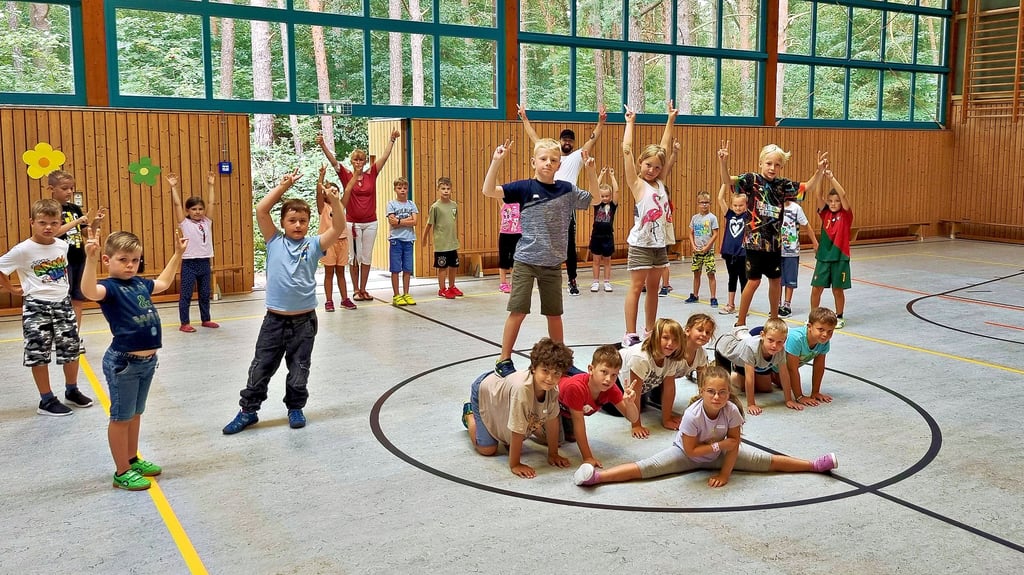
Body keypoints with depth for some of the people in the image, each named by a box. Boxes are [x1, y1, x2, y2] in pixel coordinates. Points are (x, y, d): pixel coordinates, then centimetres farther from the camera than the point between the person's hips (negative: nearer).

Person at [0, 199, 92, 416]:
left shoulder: (62, 245, 1)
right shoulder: (23, 250, -14)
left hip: (63, 303, 5)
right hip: (37, 307, -5)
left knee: (71, 349, 11)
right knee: (39, 354, 3)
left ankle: (72, 390, 30)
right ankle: (46, 400, 12)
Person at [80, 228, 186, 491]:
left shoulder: (140, 283, 9)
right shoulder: (110, 287, -13)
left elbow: (163, 282, 31)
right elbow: (89, 291, -37)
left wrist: (178, 253, 31)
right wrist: (90, 259, -50)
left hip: (147, 361, 8)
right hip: (123, 363, -8)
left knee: (135, 413, 20)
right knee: (121, 417, 4)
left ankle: (133, 460, 34)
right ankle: (122, 472, 13)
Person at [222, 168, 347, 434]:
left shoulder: (313, 245, 0)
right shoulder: (274, 242, 1)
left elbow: (338, 228, -11)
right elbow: (261, 210, -7)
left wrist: (335, 201, -24)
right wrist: (283, 186, -7)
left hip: (304, 320, 0)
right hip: (274, 319, 0)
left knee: (299, 371, 12)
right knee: (260, 369, 7)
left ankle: (295, 408, 31)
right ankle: (248, 410, 22)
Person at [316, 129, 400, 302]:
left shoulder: (372, 174, 2)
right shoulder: (346, 175, -3)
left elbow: (385, 156, 1)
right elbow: (332, 160, -15)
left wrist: (392, 139, -4)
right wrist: (322, 144, -28)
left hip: (370, 223, 3)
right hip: (352, 223, -2)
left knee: (367, 257, 8)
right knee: (354, 257, 3)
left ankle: (363, 289, 18)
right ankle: (355, 291, 12)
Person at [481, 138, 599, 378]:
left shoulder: (566, 189, 3)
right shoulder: (525, 187, -7)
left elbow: (595, 200, 12)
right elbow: (489, 191, -14)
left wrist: (591, 171, -1)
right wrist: (496, 161, -25)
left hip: (553, 263, 3)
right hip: (525, 261, -3)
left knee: (554, 313, 12)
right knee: (517, 311, -3)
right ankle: (504, 360, 9)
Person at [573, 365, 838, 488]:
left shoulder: (732, 410, -24)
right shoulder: (692, 415, -32)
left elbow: (734, 444, -12)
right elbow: (690, 450, -24)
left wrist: (725, 473, -12)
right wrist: (720, 444, -25)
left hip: (720, 453, 4)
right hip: (686, 453, -4)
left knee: (767, 461, -1)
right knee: (646, 468, -23)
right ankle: (597, 476, -35)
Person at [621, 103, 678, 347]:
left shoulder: (659, 183, 8)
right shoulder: (637, 184, -7)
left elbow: (665, 149, 13)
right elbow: (626, 150, -14)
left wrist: (670, 120, 16)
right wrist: (630, 122, -7)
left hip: (659, 242, 6)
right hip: (641, 243, -6)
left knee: (653, 288, 11)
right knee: (636, 288, -3)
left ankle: (651, 332, 19)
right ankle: (630, 334, -1)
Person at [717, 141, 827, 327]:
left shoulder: (783, 184, 6)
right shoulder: (752, 179, -8)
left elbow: (807, 187, 9)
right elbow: (728, 182, -21)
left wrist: (820, 170, -7)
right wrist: (723, 163, -40)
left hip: (775, 241, 5)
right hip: (755, 240, -5)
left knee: (776, 280, 14)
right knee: (754, 281, -4)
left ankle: (774, 319, 29)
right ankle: (740, 322, 7)